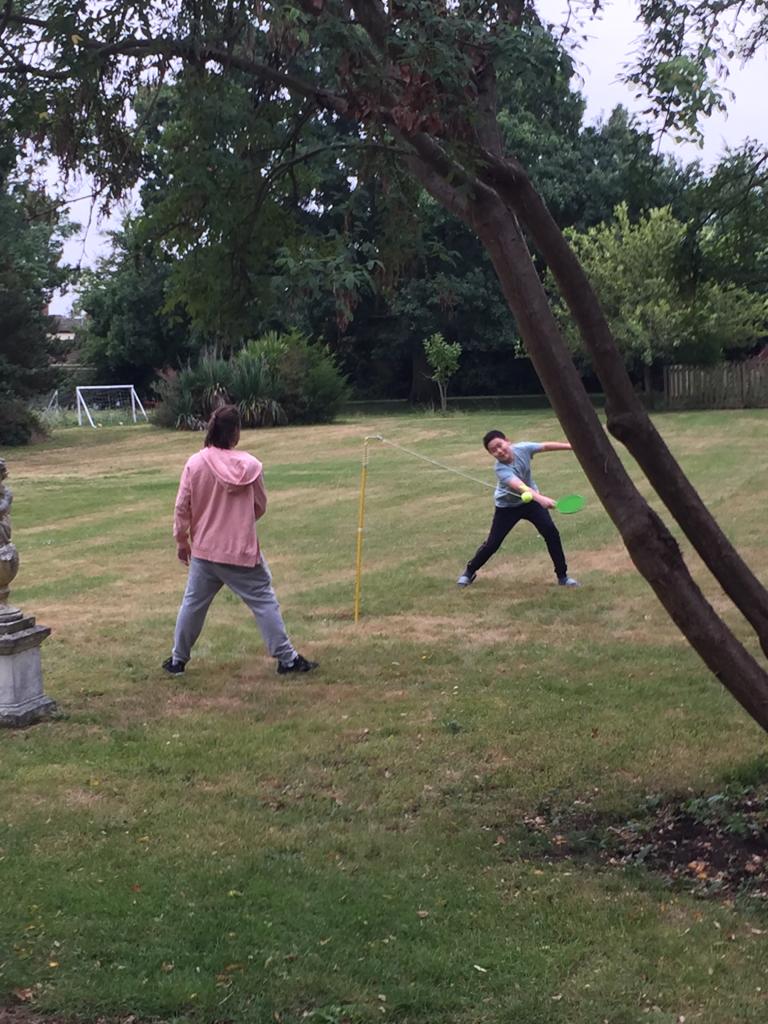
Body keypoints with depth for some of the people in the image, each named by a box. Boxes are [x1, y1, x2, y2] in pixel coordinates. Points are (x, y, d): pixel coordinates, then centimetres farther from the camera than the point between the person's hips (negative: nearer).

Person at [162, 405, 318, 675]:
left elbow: (182, 507, -2)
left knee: (193, 603, 16)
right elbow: (260, 507, 1)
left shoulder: (195, 464, -8)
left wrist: (181, 539, 11)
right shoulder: (250, 465, -10)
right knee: (264, 601, 7)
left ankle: (178, 660, 25)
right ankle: (287, 658, 8)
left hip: (204, 550, 2)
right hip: (242, 551, -2)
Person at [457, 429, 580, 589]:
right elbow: (520, 486, -51)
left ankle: (562, 576, 3)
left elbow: (546, 446, -7)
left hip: (531, 499, 4)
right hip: (507, 506, -3)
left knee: (552, 533, -9)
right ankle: (469, 572, 22)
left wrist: (571, 446, -2)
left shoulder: (522, 448, -23)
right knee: (492, 543, -1)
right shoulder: (501, 469, -36)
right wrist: (540, 498, -66)